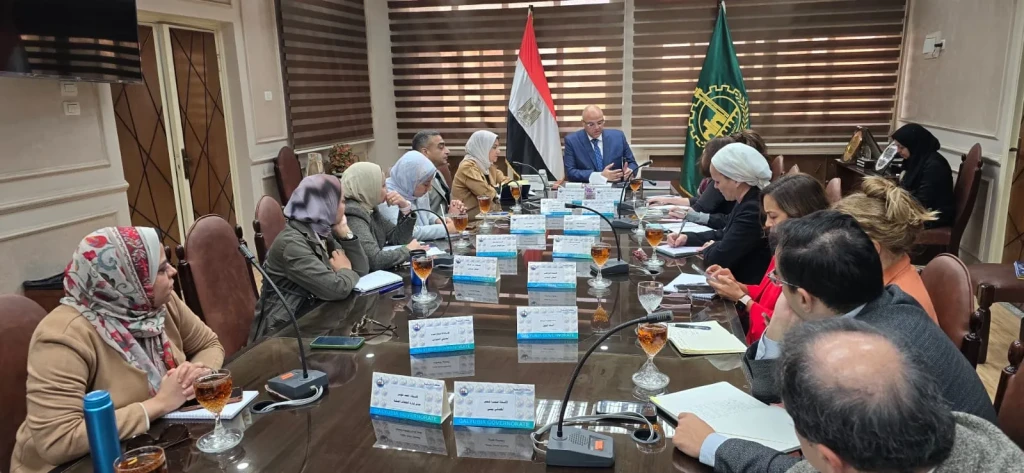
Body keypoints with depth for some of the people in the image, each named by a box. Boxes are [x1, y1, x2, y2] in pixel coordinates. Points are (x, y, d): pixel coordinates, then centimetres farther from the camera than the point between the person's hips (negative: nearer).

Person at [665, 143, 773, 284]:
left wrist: (708, 249, -2)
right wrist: (687, 238, 6)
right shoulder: (747, 203, 5)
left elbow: (718, 258, -23)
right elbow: (724, 235, 19)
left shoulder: (754, 210, -25)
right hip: (737, 281, 9)